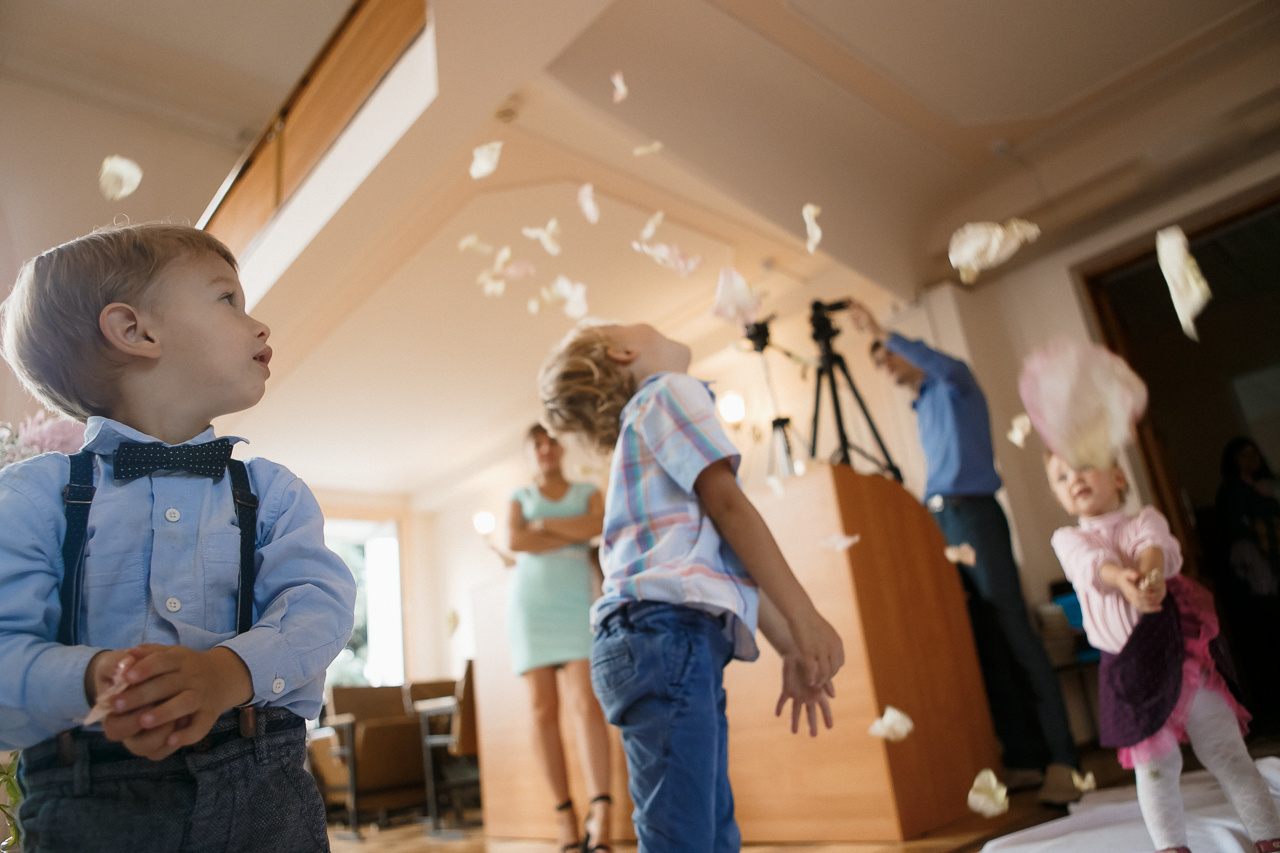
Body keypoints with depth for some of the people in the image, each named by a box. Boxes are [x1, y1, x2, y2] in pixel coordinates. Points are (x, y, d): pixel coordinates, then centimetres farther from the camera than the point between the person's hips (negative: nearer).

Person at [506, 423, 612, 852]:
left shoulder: (589, 493, 13)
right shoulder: (520, 498, 14)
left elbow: (594, 526, -10)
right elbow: (516, 542, -7)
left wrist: (543, 525, -4)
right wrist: (573, 537, -8)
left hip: (575, 606, -1)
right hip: (529, 605, 1)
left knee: (586, 704, -17)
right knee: (544, 710, -3)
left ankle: (600, 816, -23)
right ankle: (566, 815, 4)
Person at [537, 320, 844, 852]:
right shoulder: (672, 390, 6)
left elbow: (727, 558, 26)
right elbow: (726, 501, -7)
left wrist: (790, 648, 23)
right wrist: (805, 618, -8)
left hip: (684, 641, 9)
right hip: (665, 630, -9)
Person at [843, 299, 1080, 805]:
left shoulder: (953, 384, 6)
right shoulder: (921, 410, 27)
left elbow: (945, 366, -19)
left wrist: (881, 334, -18)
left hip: (973, 515, -7)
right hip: (938, 524, 7)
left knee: (1015, 634, -12)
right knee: (980, 643, 1)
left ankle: (1062, 760, -10)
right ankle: (1024, 759, 3)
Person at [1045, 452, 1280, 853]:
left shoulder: (1145, 519, 6)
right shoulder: (1069, 539, 4)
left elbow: (1160, 547, -18)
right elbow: (1093, 564, -18)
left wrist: (1151, 570, -42)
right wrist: (1122, 579, -42)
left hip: (1181, 653, 0)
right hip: (1127, 667, 0)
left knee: (1226, 754, 9)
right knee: (1154, 768, 6)